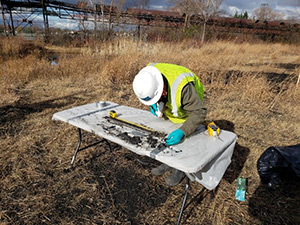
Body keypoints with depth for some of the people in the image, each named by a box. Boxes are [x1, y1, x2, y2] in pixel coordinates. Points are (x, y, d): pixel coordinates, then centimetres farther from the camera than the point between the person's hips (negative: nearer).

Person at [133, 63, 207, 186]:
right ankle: (168, 163, 33)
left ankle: (180, 169, 21)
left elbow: (199, 112, -39)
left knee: (180, 140, -3)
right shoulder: (147, 77, -27)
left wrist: (182, 131, -51)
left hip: (190, 105, -6)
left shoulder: (182, 87, -46)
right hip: (168, 105, 6)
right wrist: (154, 104, -21)